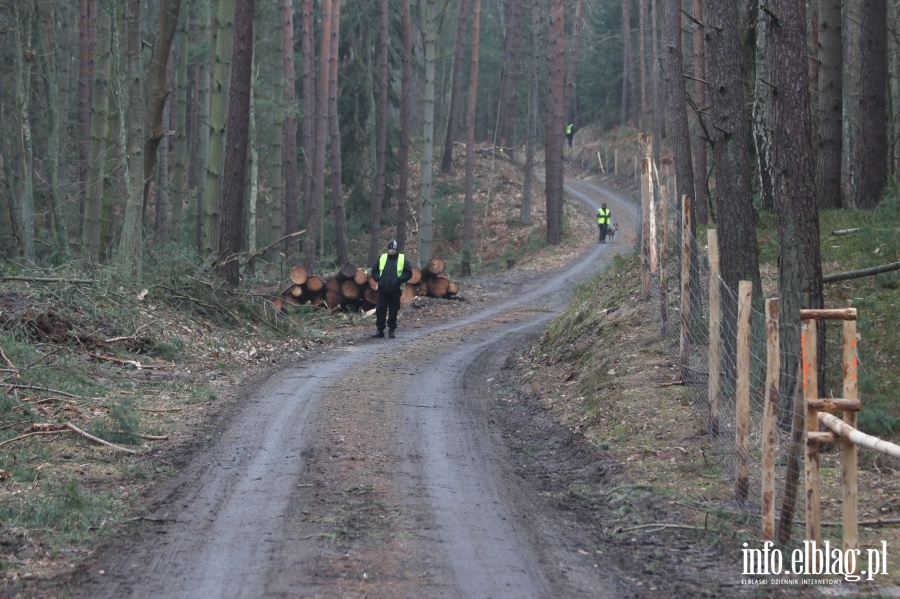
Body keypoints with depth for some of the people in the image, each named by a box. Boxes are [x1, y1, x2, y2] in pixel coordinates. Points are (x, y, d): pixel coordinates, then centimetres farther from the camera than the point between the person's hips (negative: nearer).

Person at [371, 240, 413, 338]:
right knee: (380, 310, 0)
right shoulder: (382, 258, 8)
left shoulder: (402, 259, 1)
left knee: (393, 311, 3)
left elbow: (408, 273, -1)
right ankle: (380, 330, 8)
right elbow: (374, 270, 15)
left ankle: (391, 330, 12)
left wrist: (399, 279, -12)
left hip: (395, 290, -2)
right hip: (382, 290, 2)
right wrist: (378, 278, -1)